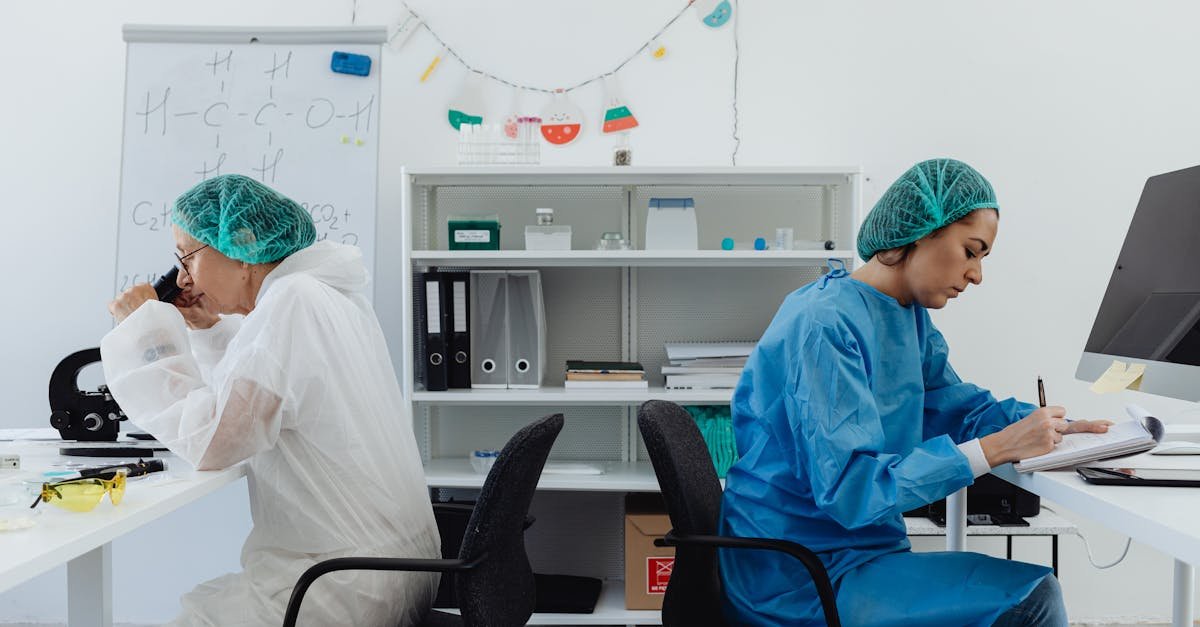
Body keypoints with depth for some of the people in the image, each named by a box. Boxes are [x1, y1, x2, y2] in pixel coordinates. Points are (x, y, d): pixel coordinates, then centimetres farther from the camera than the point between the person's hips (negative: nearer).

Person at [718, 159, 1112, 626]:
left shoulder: (910, 316, 7)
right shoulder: (825, 326, -22)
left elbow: (951, 404, 14)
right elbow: (848, 488, -26)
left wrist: (1056, 424, -3)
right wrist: (996, 448, -25)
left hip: (860, 547, 9)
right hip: (798, 578, -9)